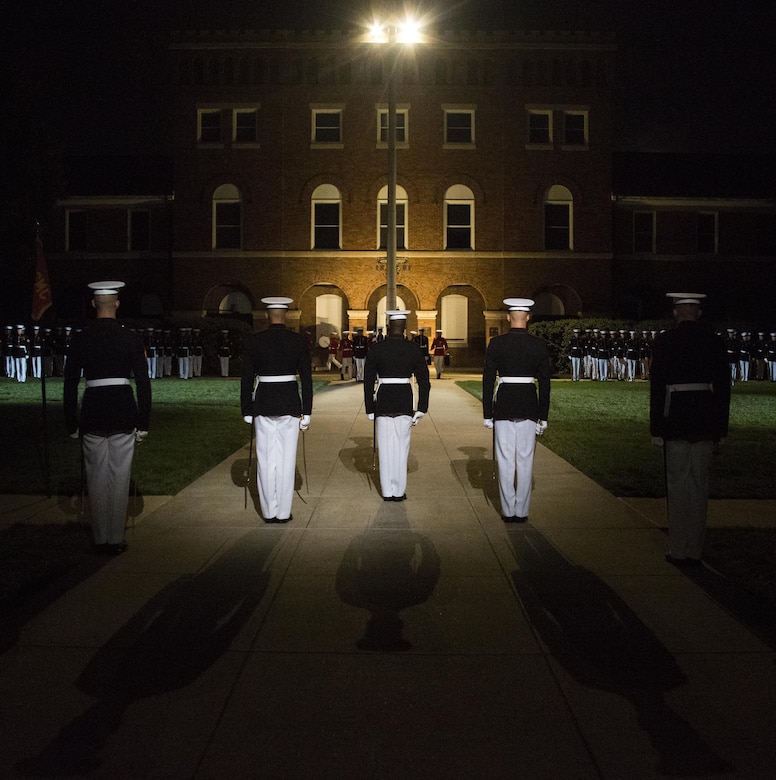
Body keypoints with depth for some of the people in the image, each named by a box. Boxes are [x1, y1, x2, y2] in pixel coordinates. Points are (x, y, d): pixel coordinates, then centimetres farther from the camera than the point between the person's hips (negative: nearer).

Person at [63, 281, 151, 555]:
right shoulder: (131, 338, -3)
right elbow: (143, 383, -4)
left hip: (92, 414, 1)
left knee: (96, 479, 10)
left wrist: (72, 424, 9)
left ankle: (100, 540, 17)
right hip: (124, 413, -1)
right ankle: (115, 540, 10)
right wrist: (143, 423, 2)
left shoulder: (81, 339, 0)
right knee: (120, 478, 6)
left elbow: (70, 384, 2)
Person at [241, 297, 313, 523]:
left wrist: (247, 411, 8)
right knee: (286, 459, 4)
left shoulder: (253, 341, -2)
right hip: (290, 403, 0)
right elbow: (306, 379, -2)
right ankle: (283, 512, 8)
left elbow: (246, 379, 0)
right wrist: (306, 413, 3)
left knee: (266, 459, 7)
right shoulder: (299, 340, -2)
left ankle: (269, 512, 12)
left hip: (263, 403, 0)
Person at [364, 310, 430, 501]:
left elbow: (368, 381, -2)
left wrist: (370, 409, 4)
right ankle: (399, 491, 13)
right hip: (405, 403, 0)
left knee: (386, 447, 8)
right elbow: (424, 381, -2)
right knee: (401, 446, 8)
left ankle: (387, 491, 13)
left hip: (383, 403, 0)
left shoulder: (376, 349, -3)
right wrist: (421, 409, 3)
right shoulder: (413, 349, -1)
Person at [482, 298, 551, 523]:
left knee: (505, 461, 5)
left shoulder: (496, 343, -5)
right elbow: (545, 383, 0)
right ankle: (522, 511, 11)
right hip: (529, 408, 1)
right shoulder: (539, 345, -1)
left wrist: (487, 414, 3)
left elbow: (488, 380, -4)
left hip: (503, 407, -1)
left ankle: (508, 511, 9)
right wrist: (543, 417, 7)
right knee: (525, 461, 7)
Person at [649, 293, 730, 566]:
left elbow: (657, 386, -6)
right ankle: (695, 550, 16)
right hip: (706, 419, 3)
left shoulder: (665, 341, -5)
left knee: (677, 485, 4)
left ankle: (679, 551, 9)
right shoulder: (715, 342, 4)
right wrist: (720, 428, 13)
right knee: (699, 484, 9)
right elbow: (723, 386, 6)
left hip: (675, 419, -3)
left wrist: (656, 428, -1)